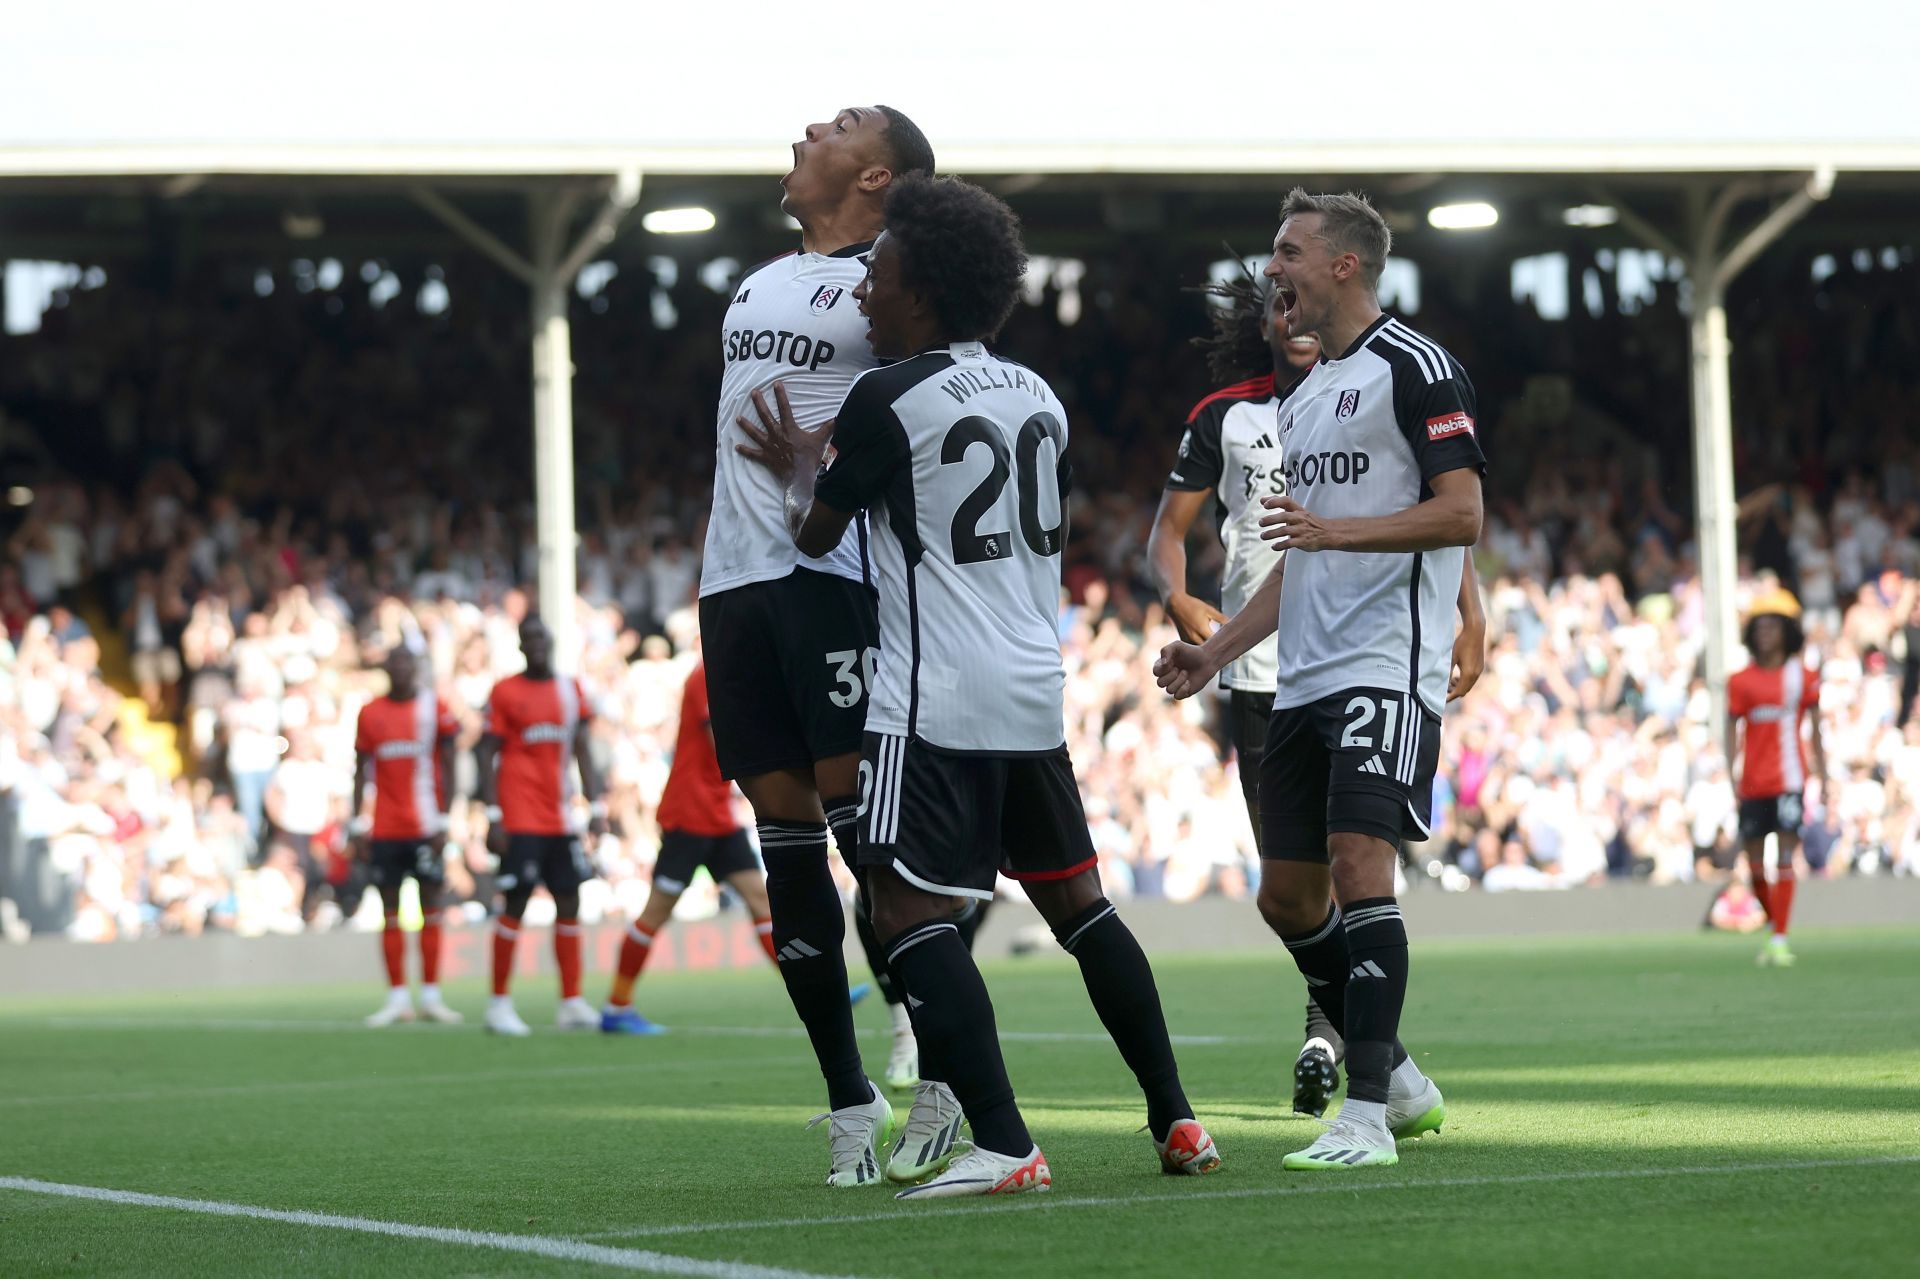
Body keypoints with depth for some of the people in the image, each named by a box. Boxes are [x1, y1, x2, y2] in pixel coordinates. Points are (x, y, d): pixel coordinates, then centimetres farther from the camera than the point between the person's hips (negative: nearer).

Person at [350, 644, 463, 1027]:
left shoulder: (435, 708, -1)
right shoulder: (370, 713, 6)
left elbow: (447, 768, -1)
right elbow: (361, 772, 9)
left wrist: (443, 821, -7)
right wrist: (358, 826, 4)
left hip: (424, 826, -2)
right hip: (385, 829, 2)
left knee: (430, 906, 0)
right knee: (390, 911, 3)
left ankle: (431, 995, 4)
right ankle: (397, 999, 6)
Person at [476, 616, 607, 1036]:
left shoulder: (571, 689, 10)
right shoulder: (505, 693, -3)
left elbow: (582, 752, 14)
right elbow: (488, 757, -4)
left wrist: (596, 807, 6)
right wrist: (492, 817, -11)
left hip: (561, 819, 5)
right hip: (520, 820, -5)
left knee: (569, 903, 3)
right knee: (515, 904, -5)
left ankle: (572, 1003, 7)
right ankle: (499, 1002, 2)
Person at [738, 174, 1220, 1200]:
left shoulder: (887, 399, -9)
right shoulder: (1038, 396, 12)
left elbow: (817, 534, 3)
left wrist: (800, 472, 24)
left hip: (935, 700, -8)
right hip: (1036, 692, 8)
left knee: (909, 908, -9)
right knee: (1075, 900, 17)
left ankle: (1002, 1145, -20)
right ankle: (1176, 1123, 19)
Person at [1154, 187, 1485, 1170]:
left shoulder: (1415, 369, -6)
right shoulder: (1303, 398, 22)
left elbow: (1461, 514, -15)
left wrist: (1334, 529, -25)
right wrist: (1215, 652, 20)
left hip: (1388, 671, -9)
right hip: (1302, 678, 9)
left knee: (1358, 863, -18)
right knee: (1288, 894, 8)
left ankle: (1365, 1116, -17)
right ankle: (1399, 1082, 22)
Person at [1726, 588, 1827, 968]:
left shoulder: (1804, 677, 2)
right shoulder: (1740, 680, 5)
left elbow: (1815, 731, 7)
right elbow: (1732, 731, 5)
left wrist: (1823, 777, 6)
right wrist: (1731, 777, -4)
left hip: (1789, 779, -2)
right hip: (1753, 784, 2)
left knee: (1785, 858, -9)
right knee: (1754, 862, 6)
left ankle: (1780, 940, -9)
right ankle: (1774, 925, 28)